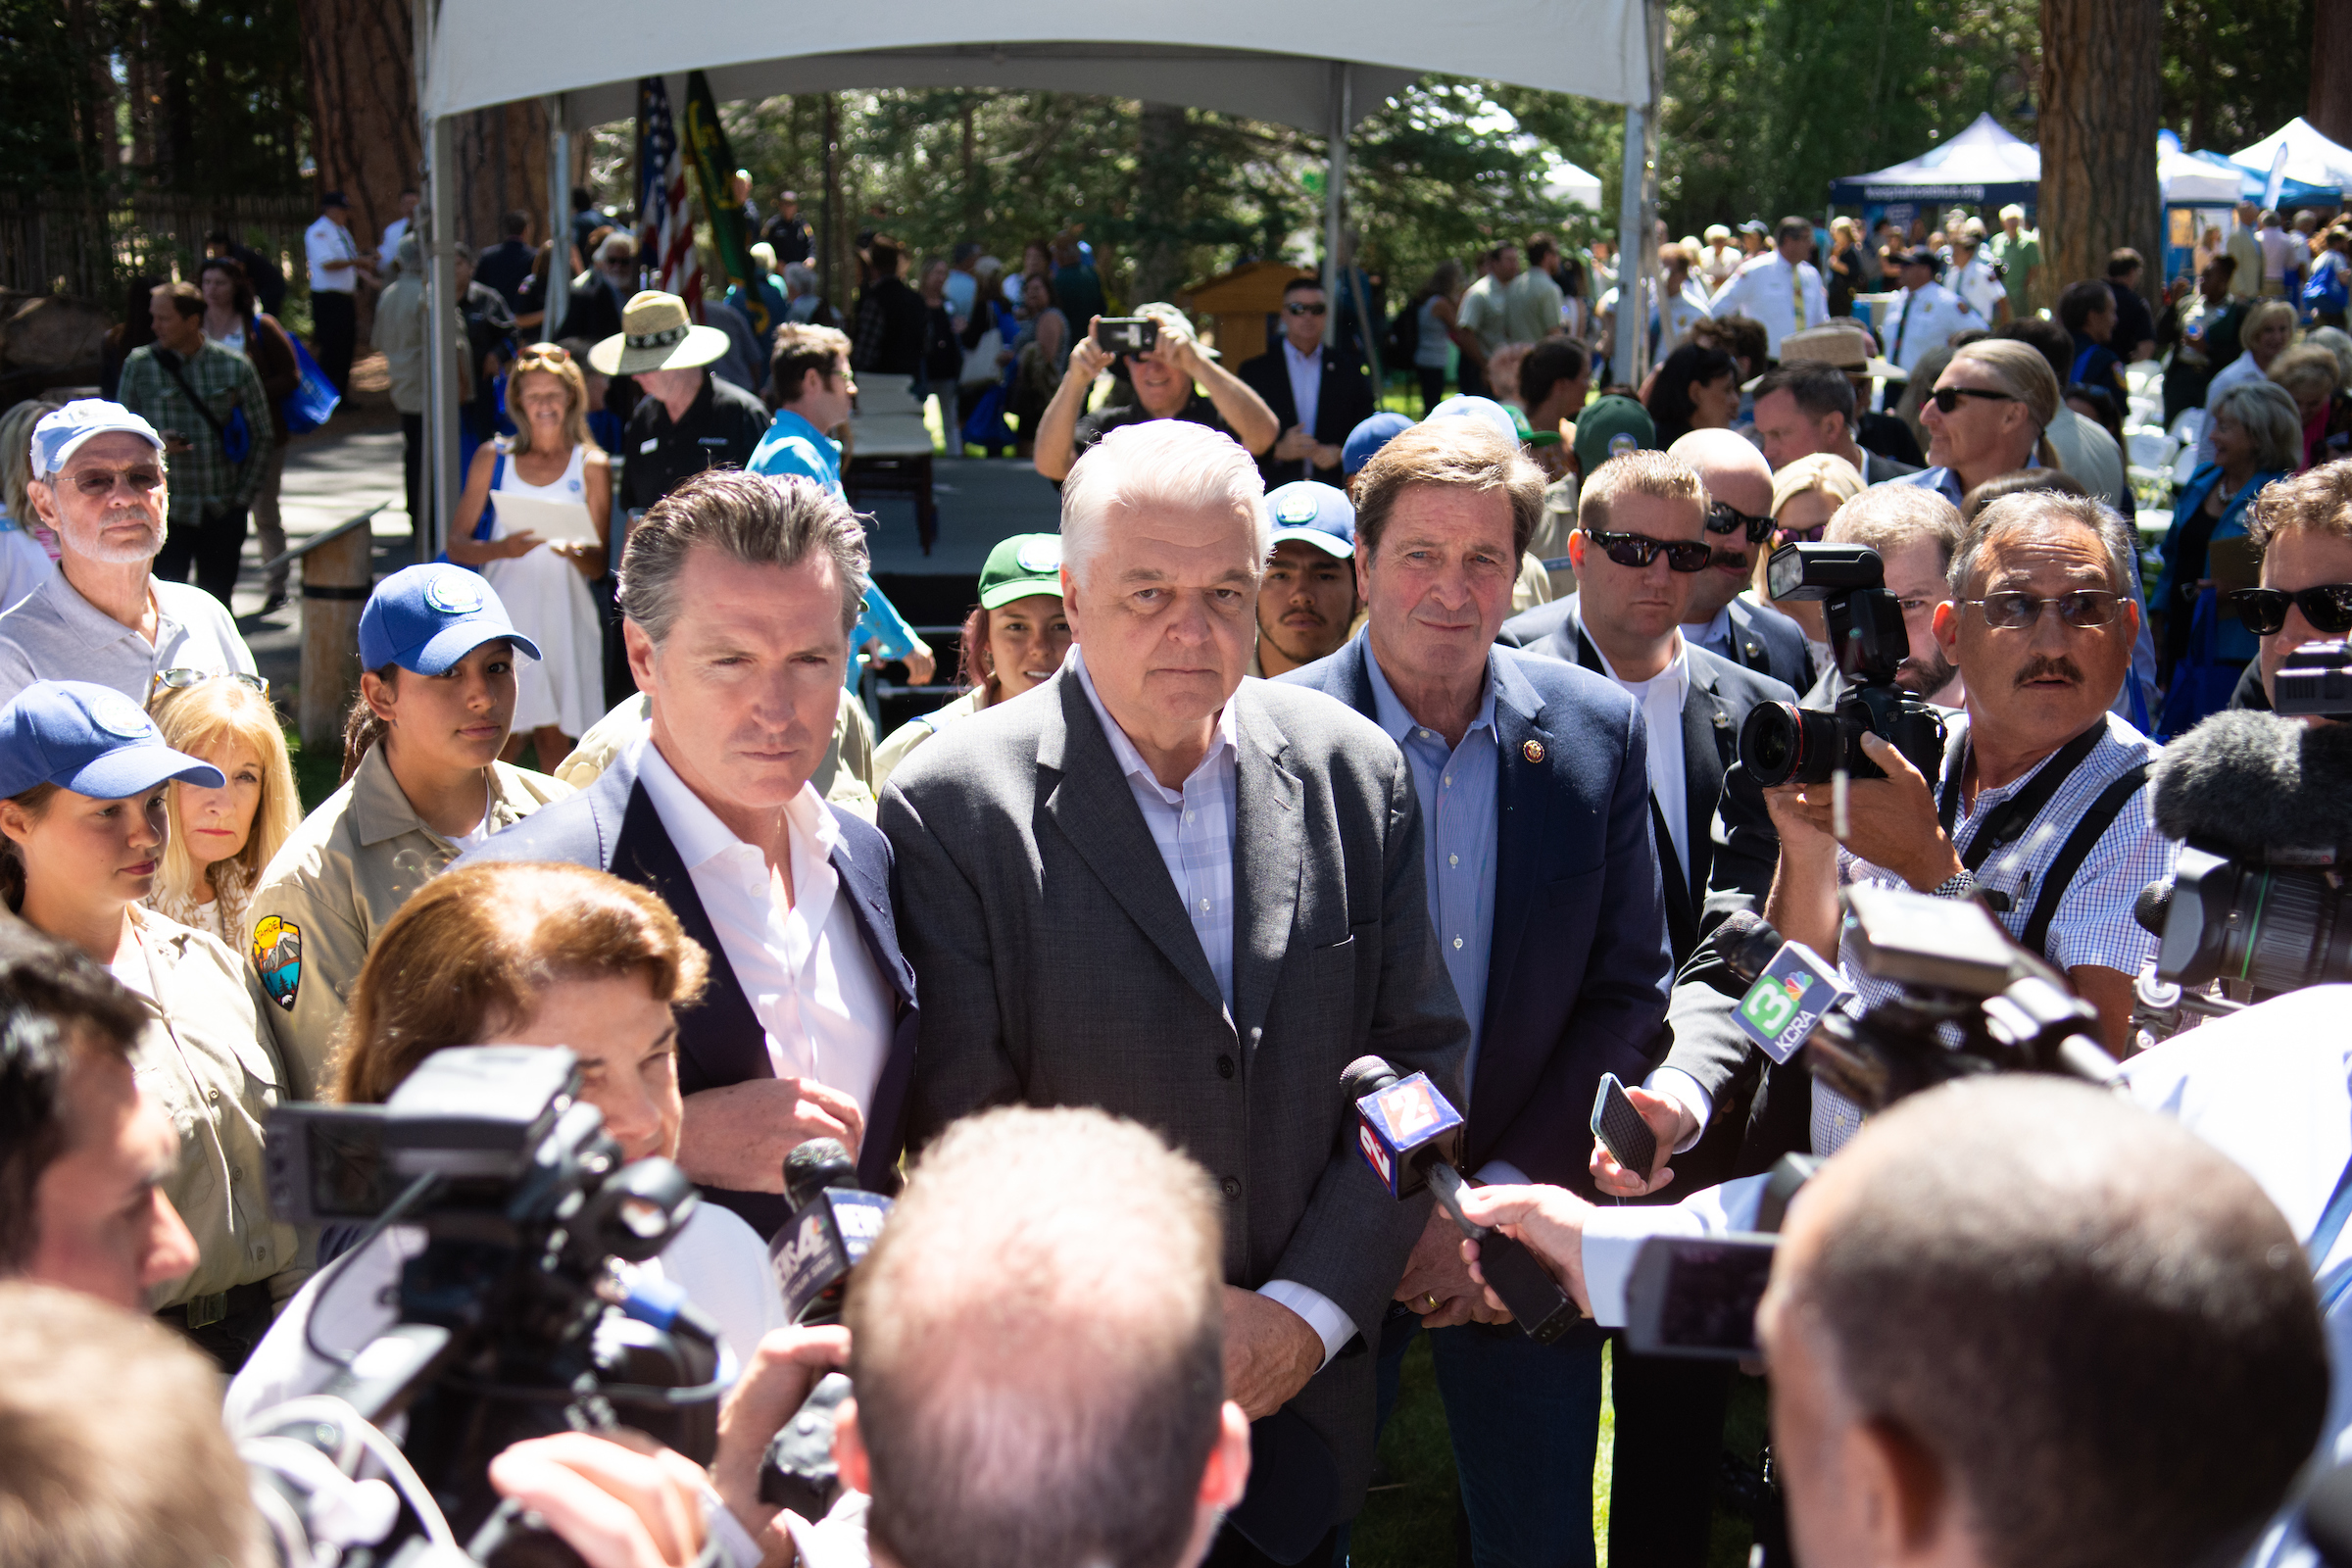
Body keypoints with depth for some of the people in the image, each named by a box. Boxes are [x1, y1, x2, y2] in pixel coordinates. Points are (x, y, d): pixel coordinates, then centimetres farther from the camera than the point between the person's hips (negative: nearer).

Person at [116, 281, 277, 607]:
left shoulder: (234, 366, 2)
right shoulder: (139, 365, 1)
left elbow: (263, 435, 8)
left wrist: (243, 495, 3)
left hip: (222, 515, 1)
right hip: (165, 512, -1)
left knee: (217, 606, 9)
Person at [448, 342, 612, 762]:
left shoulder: (591, 465, 8)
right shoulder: (492, 459, 9)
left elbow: (599, 566, 6)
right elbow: (456, 545, 6)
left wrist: (576, 552, -17)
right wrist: (502, 548, -15)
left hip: (562, 614, 0)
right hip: (504, 614, 0)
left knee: (553, 735, 0)